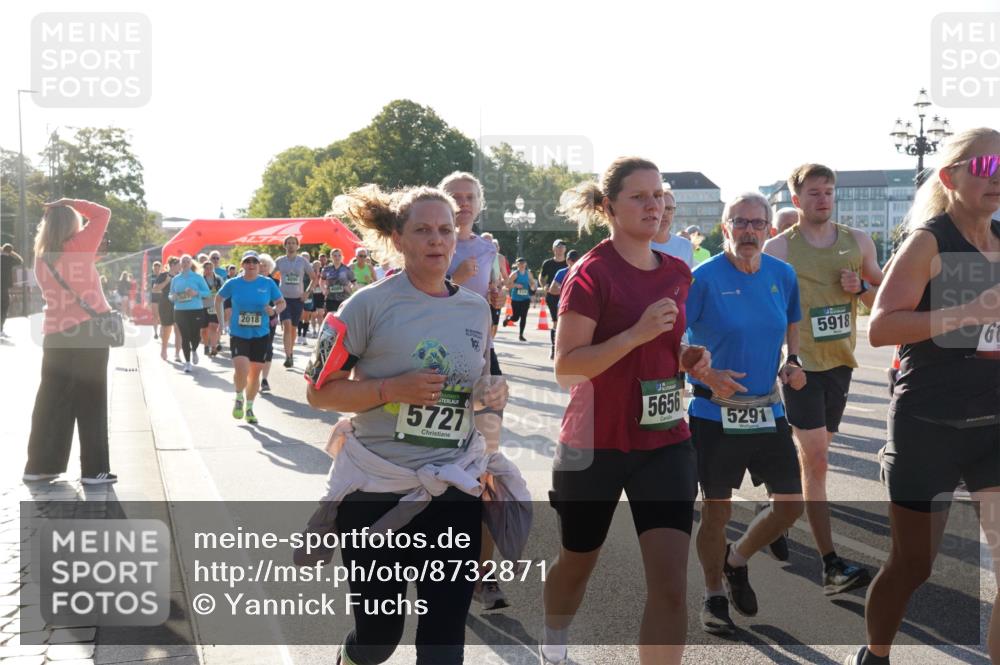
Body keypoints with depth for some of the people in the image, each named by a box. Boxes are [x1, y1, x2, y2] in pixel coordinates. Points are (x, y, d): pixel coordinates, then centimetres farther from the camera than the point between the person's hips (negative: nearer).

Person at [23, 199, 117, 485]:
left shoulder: (42, 257, 8)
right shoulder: (79, 248, -8)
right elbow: (102, 213, -4)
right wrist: (69, 203, 1)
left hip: (55, 335, 5)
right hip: (89, 332, -5)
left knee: (52, 400, 11)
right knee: (91, 402, 0)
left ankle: (40, 465, 14)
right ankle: (94, 470, 3)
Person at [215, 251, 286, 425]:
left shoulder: (268, 283, -3)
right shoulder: (233, 284, -3)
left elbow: (282, 303, 6)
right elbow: (218, 298, 14)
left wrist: (274, 310, -15)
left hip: (260, 335, 2)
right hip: (238, 334, -1)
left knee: (255, 373, 9)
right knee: (241, 369, -19)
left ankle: (249, 407, 29)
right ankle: (239, 398, 11)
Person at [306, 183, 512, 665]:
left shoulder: (476, 309, 5)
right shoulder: (371, 304, -9)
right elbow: (320, 392, -8)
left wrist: (494, 392, -3)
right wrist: (393, 388, -21)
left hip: (454, 490, 3)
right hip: (377, 490, -3)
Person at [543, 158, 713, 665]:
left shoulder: (678, 273, 5)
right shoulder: (592, 273, -14)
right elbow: (565, 367, -20)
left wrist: (687, 357, 0)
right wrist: (638, 333, -28)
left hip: (666, 442, 4)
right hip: (595, 444, -4)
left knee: (671, 583, -8)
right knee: (578, 563, 18)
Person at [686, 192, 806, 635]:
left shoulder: (783, 275, 3)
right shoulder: (704, 277, -12)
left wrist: (792, 362, 3)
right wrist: (707, 376, -21)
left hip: (768, 411, 5)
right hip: (715, 414, -5)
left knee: (791, 503, 6)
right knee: (717, 509, 6)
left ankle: (736, 561, 33)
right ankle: (715, 596, 27)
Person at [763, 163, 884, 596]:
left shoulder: (857, 242, 6)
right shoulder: (778, 249, -6)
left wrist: (861, 288, -8)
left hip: (839, 362, 5)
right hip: (799, 365, -5)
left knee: (811, 455, 16)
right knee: (816, 461, -9)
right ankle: (831, 565, -7)